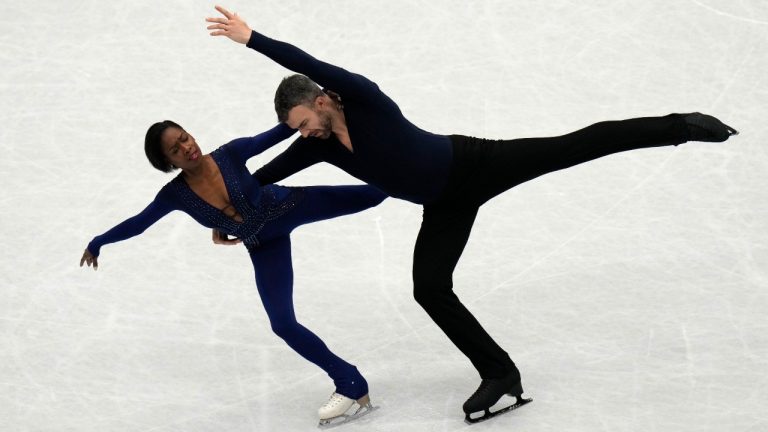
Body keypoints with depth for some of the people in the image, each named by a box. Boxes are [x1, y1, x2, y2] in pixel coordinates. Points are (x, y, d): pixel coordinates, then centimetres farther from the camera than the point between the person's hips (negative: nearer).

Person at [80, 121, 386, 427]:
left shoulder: (231, 153, -21)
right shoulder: (176, 194, -16)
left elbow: (275, 135, -14)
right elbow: (138, 223, -2)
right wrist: (97, 243, 7)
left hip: (291, 205, -1)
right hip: (264, 248, 1)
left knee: (373, 195, -7)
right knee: (282, 324, -7)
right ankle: (350, 385, 0)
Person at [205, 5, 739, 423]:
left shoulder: (364, 98, -25)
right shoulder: (318, 145, -6)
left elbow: (310, 64, -40)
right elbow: (266, 174, 6)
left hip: (475, 163, -7)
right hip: (447, 206, 7)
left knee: (576, 146, -9)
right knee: (430, 287, -3)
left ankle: (681, 125, 3)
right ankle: (500, 373, 7)